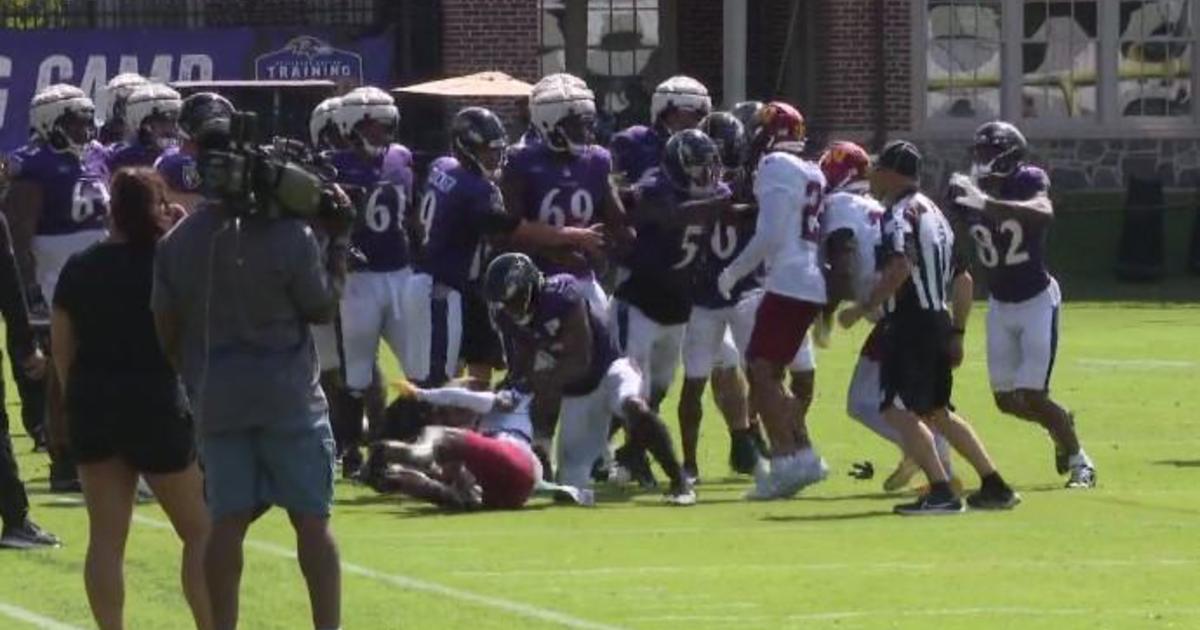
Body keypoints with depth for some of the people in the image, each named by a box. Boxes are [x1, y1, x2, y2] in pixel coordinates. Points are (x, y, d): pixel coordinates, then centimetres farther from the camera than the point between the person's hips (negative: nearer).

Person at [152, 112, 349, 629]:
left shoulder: (178, 243, 0)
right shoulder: (289, 237, -12)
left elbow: (166, 329, 6)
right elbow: (323, 309, -1)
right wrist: (338, 243, 6)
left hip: (216, 398, 3)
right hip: (287, 393, -3)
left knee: (227, 520, 7)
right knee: (311, 519, 3)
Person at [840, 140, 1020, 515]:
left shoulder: (900, 214, -11)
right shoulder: (932, 212, 19)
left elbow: (901, 268, -28)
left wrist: (864, 308, -23)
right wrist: (956, 332, 24)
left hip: (911, 325, -10)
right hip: (938, 321, 10)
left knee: (899, 410, -11)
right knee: (936, 411, 19)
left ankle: (941, 491, -20)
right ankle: (995, 487, 20)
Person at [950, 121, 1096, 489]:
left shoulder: (1029, 182, -19)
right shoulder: (966, 190, -6)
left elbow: (1044, 214, -42)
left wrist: (987, 202, -50)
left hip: (1037, 301, -5)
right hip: (1000, 306, 5)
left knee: (1033, 396, -10)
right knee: (1007, 401, 10)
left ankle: (1079, 461, 11)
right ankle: (1062, 426, 40)